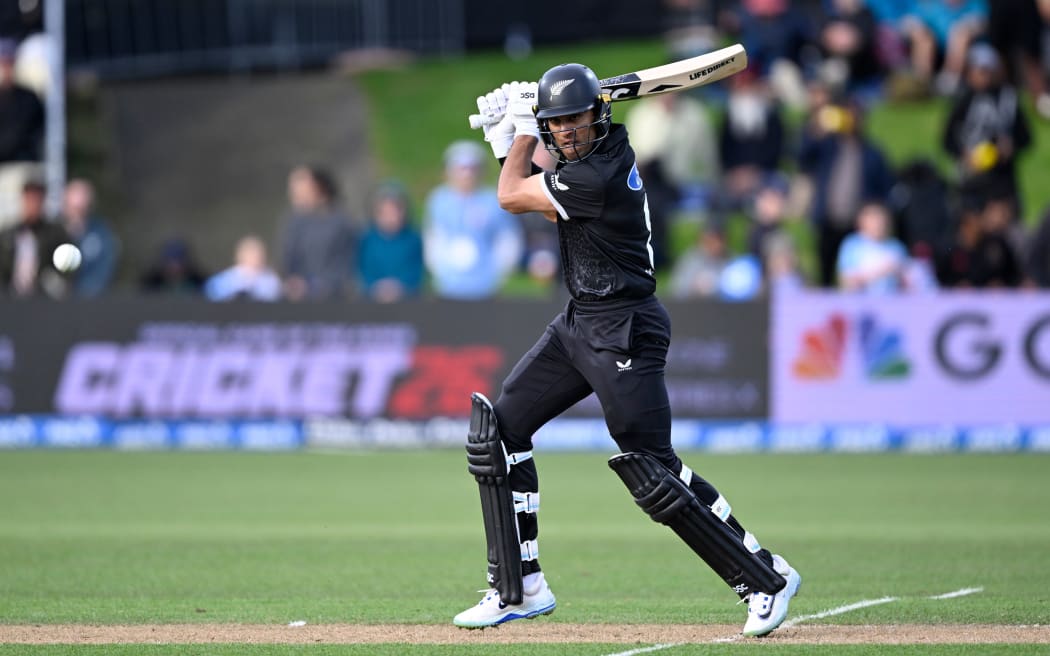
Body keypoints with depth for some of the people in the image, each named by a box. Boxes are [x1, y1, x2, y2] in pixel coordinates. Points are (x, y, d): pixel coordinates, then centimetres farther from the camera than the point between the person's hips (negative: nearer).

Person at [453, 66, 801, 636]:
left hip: (624, 332, -10)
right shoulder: (611, 146, 5)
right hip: (579, 323, 10)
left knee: (651, 471, -12)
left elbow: (510, 197, -10)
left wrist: (524, 126, 1)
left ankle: (767, 579, -2)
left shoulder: (598, 176, -23)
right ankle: (519, 589, 12)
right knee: (497, 429, 8)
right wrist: (514, 128, 10)